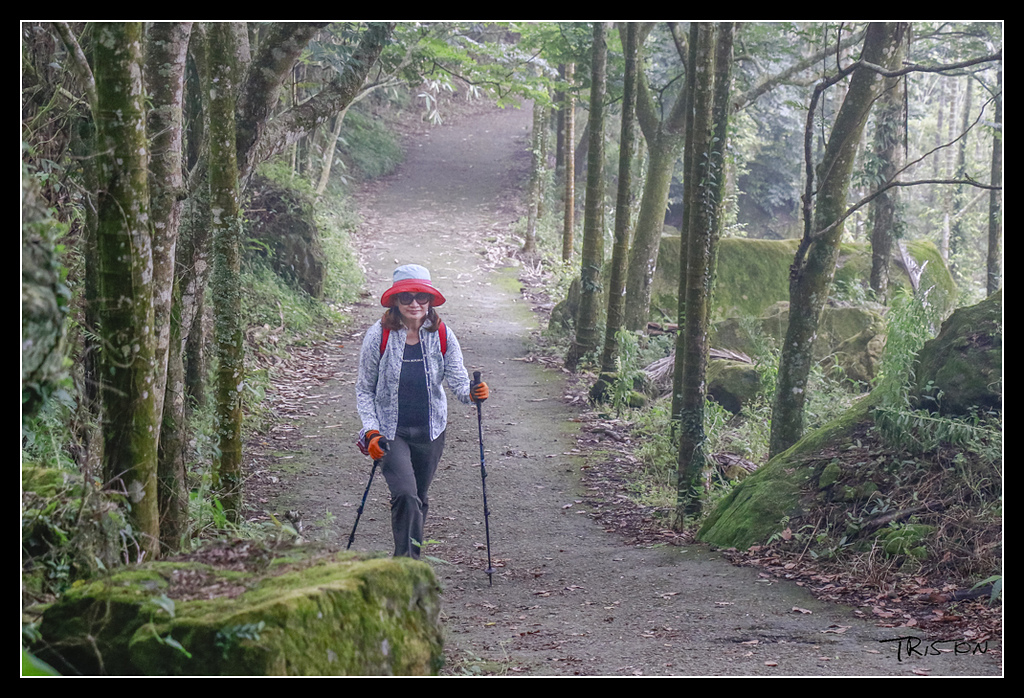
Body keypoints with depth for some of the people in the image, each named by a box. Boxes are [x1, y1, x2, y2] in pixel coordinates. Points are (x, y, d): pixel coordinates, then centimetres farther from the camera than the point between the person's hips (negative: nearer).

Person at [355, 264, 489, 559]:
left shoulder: (442, 336, -5)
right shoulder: (379, 336, -11)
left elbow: (457, 380, -8)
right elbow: (364, 389, -2)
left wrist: (472, 393, -31)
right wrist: (371, 431, -12)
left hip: (430, 431, 3)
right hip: (391, 431, -3)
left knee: (419, 499, 15)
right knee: (406, 496, -22)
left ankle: (410, 559, 34)